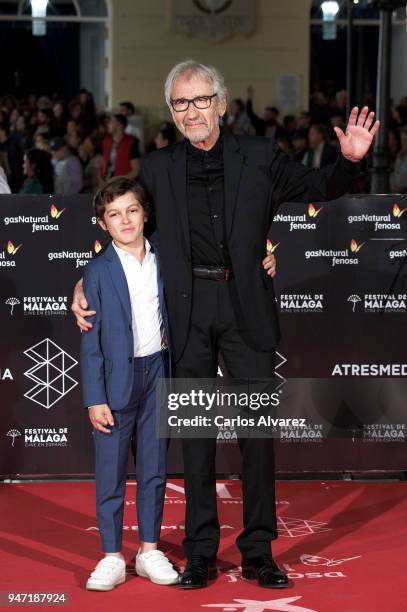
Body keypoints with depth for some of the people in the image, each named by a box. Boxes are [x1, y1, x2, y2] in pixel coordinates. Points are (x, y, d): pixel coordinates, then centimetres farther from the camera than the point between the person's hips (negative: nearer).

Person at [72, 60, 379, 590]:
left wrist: (349, 160, -10)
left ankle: (258, 550, 12)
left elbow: (320, 189, 10)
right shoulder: (158, 169, 7)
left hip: (246, 305, 0)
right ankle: (200, 551, 14)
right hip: (189, 307, 1)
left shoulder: (259, 158, 5)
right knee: (197, 431, 5)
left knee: (258, 427, 2)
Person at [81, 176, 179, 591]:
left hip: (157, 375, 3)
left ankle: (149, 550, 20)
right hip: (116, 381, -3)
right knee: (110, 473, 2)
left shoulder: (163, 262, 5)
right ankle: (112, 557, 10)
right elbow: (91, 340, -6)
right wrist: (94, 398, -10)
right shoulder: (98, 272, -5)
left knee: (154, 469, 10)